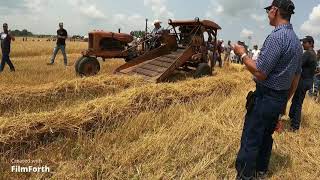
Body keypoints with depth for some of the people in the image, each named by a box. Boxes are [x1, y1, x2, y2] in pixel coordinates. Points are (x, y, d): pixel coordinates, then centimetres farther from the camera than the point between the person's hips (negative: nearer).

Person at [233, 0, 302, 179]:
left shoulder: (276, 37, -20)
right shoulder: (297, 41, 10)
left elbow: (260, 73, -23)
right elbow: (297, 76, 15)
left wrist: (243, 54, -10)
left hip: (266, 97, -9)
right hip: (280, 99, 9)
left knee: (250, 141, 0)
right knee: (266, 136, 22)